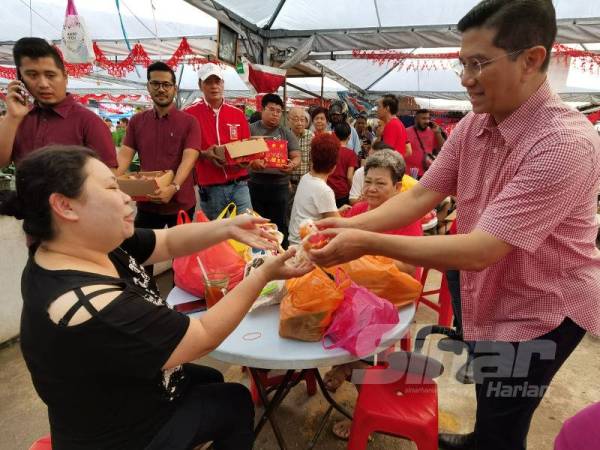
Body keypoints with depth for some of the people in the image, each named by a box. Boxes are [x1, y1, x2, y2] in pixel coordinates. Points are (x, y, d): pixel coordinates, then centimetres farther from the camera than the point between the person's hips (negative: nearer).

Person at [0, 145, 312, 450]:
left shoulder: (90, 244, -13)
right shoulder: (89, 306, -39)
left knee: (211, 380, 29)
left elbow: (168, 242, -2)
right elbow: (204, 337, -31)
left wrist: (229, 228, -17)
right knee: (236, 400, 14)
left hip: (123, 391, 8)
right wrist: (264, 274, -25)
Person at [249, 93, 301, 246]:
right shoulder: (251, 129, 4)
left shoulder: (286, 133, 9)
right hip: (255, 184, -1)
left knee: (280, 225, 5)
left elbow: (297, 157, 3)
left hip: (280, 185, 1)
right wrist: (251, 162, -27)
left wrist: (292, 165, -21)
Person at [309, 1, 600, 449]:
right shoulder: (472, 126, -7)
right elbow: (419, 197, -7)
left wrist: (368, 243, -35)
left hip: (543, 308, -7)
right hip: (491, 297, 7)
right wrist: (352, 224, -21)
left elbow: (479, 250, -36)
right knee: (488, 396, 30)